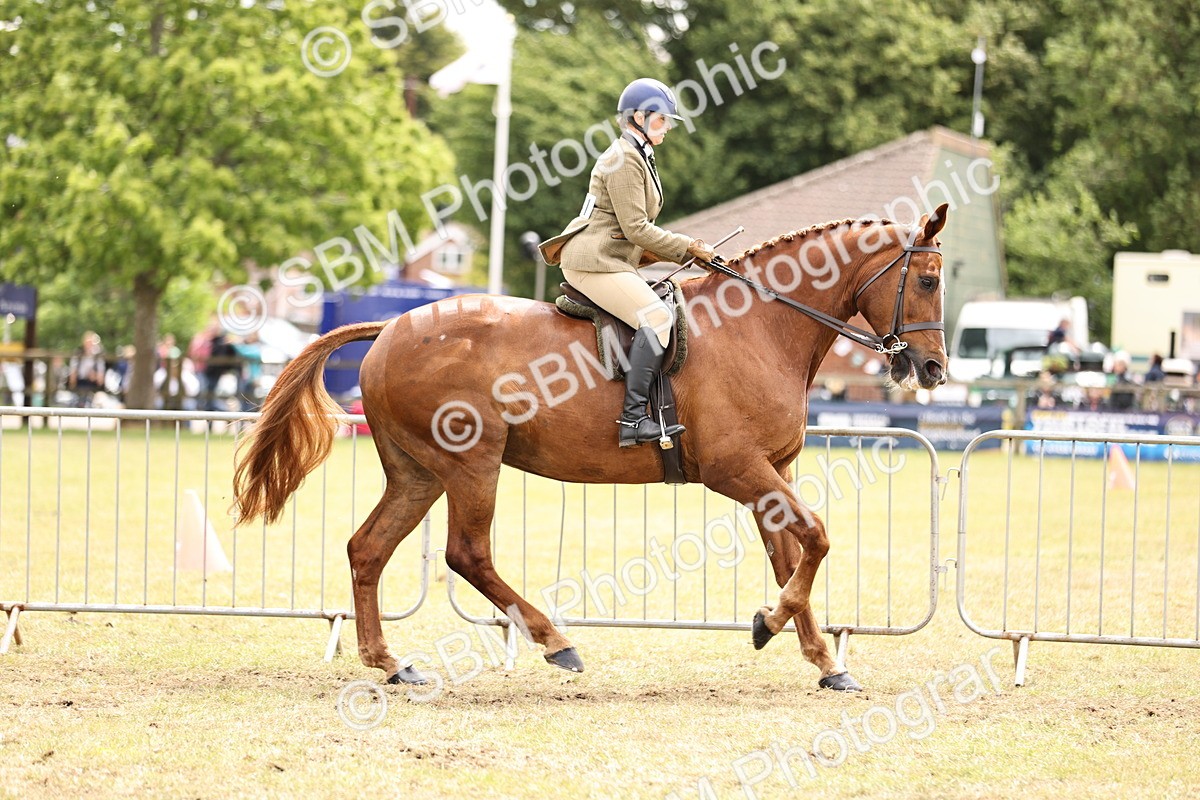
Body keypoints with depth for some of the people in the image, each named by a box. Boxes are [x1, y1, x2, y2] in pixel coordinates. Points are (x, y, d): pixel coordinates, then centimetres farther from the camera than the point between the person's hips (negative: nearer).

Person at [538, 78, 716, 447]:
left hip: (614, 261, 11)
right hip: (593, 262, -11)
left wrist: (684, 250, 12)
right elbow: (636, 229, -17)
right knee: (656, 317, -24)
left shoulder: (639, 159, 22)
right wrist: (689, 247, -10)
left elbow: (637, 230, 26)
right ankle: (633, 417, -30)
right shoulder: (623, 160, -11)